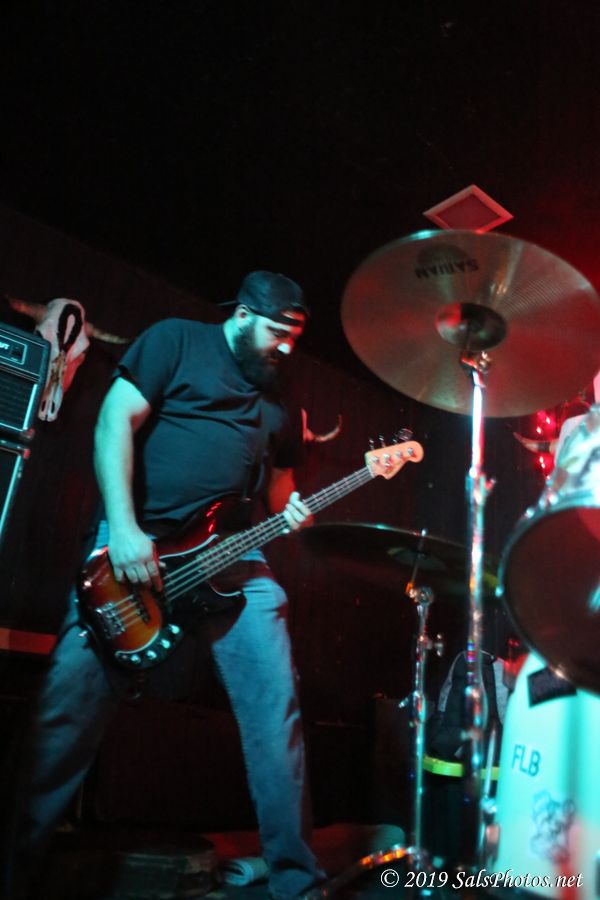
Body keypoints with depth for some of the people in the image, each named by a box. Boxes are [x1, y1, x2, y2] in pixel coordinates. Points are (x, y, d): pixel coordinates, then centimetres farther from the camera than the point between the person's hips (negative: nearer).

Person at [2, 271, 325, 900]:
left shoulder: (278, 401, 21)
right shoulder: (176, 341, 4)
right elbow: (115, 421, -6)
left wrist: (289, 513, 0)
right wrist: (122, 530, -16)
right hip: (138, 543, -4)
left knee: (276, 706, -5)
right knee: (72, 701, -9)